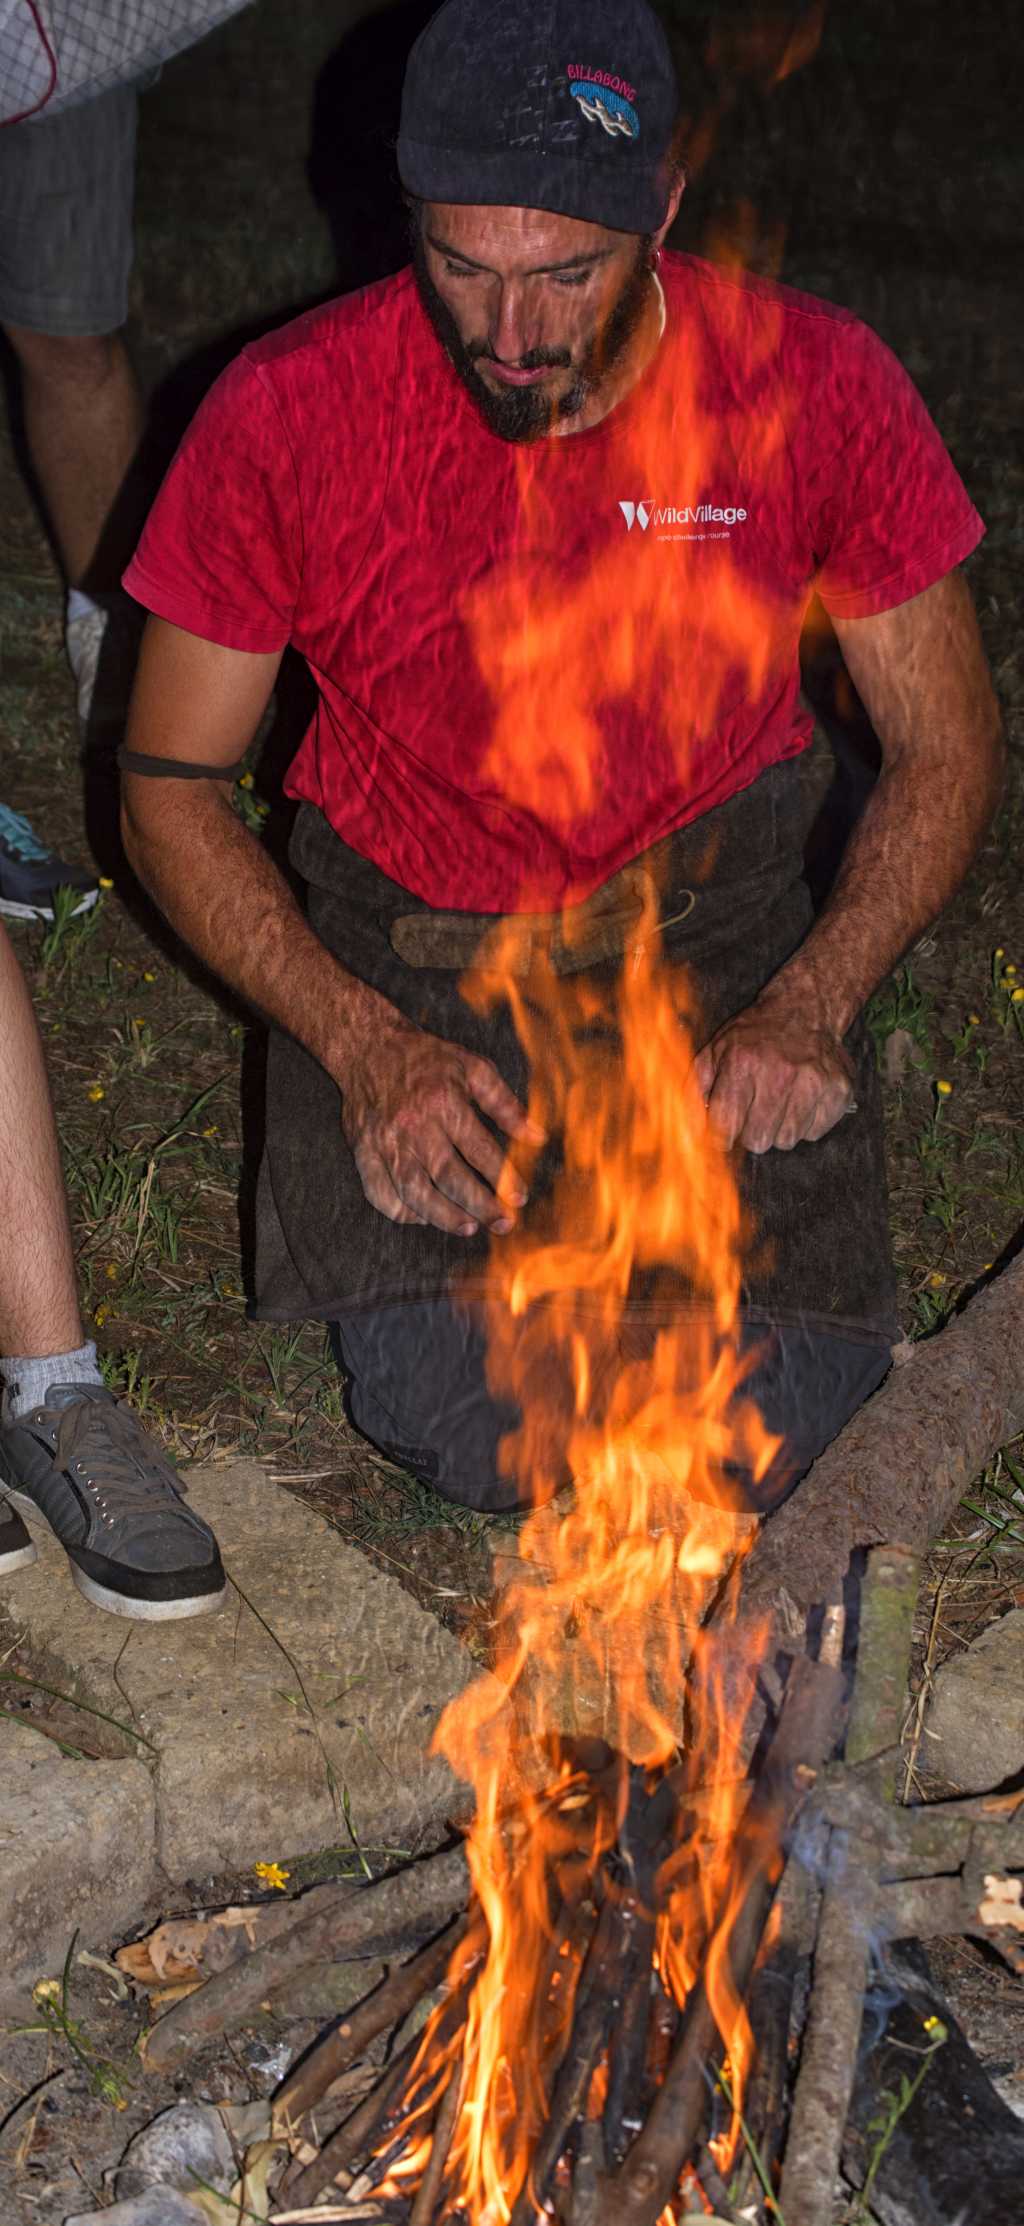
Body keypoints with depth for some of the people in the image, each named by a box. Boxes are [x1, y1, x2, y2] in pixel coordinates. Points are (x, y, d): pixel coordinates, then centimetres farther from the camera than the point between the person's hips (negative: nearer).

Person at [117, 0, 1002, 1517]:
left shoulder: (818, 388, -14)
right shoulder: (284, 418, -16)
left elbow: (950, 751, -3)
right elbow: (169, 792, -6)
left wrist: (807, 1008, -19)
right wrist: (366, 1045, -20)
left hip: (713, 910, 1)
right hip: (403, 942, 0)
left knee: (766, 1427, -15)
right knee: (467, 1422, -19)